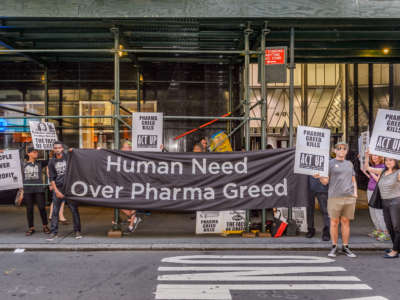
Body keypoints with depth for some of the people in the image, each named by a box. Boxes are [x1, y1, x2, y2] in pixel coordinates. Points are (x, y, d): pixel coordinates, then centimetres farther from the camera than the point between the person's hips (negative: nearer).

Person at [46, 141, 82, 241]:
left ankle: (77, 231, 9)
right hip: (58, 188, 1)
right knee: (55, 211, 2)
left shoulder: (68, 157, 3)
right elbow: (52, 178, 5)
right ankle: (54, 232, 11)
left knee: (74, 209, 0)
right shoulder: (52, 162, 6)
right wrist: (56, 191, -5)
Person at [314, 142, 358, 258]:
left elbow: (353, 181, 22)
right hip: (334, 196, -3)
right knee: (334, 222, 0)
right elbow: (325, 182, 0)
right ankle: (334, 247, 9)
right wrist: (319, 177, -21)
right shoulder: (330, 163, 4)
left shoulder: (349, 164, 17)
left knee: (345, 221, 6)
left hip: (349, 197, 4)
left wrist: (355, 192, 5)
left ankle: (345, 247, 13)